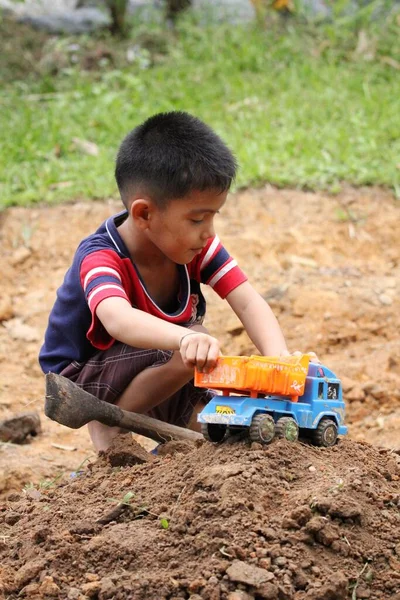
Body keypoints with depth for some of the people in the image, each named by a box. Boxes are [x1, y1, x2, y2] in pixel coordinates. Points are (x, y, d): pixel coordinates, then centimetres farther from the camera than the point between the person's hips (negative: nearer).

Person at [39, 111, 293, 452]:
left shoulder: (199, 246, -15)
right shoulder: (100, 258, -33)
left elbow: (248, 302, -21)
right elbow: (117, 318, -54)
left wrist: (278, 357, -41)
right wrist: (185, 339, -73)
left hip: (159, 366, 7)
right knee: (194, 355, -30)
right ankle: (109, 426, -16)